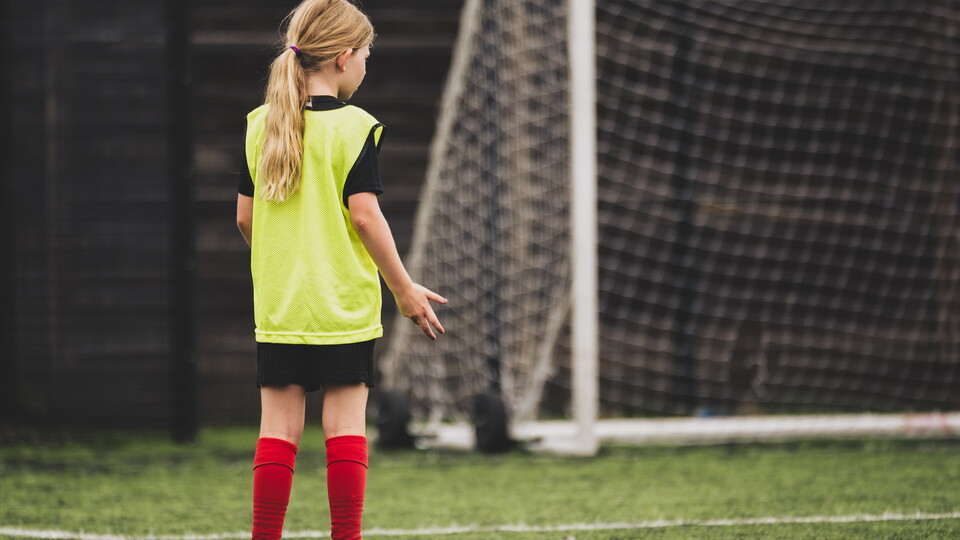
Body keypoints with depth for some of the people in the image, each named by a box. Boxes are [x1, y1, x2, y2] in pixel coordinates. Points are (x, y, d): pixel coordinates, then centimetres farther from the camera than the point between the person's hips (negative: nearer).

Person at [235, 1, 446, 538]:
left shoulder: (262, 126, 5)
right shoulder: (355, 128, -9)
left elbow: (246, 217, 7)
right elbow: (365, 215, -13)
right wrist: (404, 289, -5)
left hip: (278, 306, 4)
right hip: (344, 306, -4)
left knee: (278, 426, 5)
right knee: (347, 422, 1)